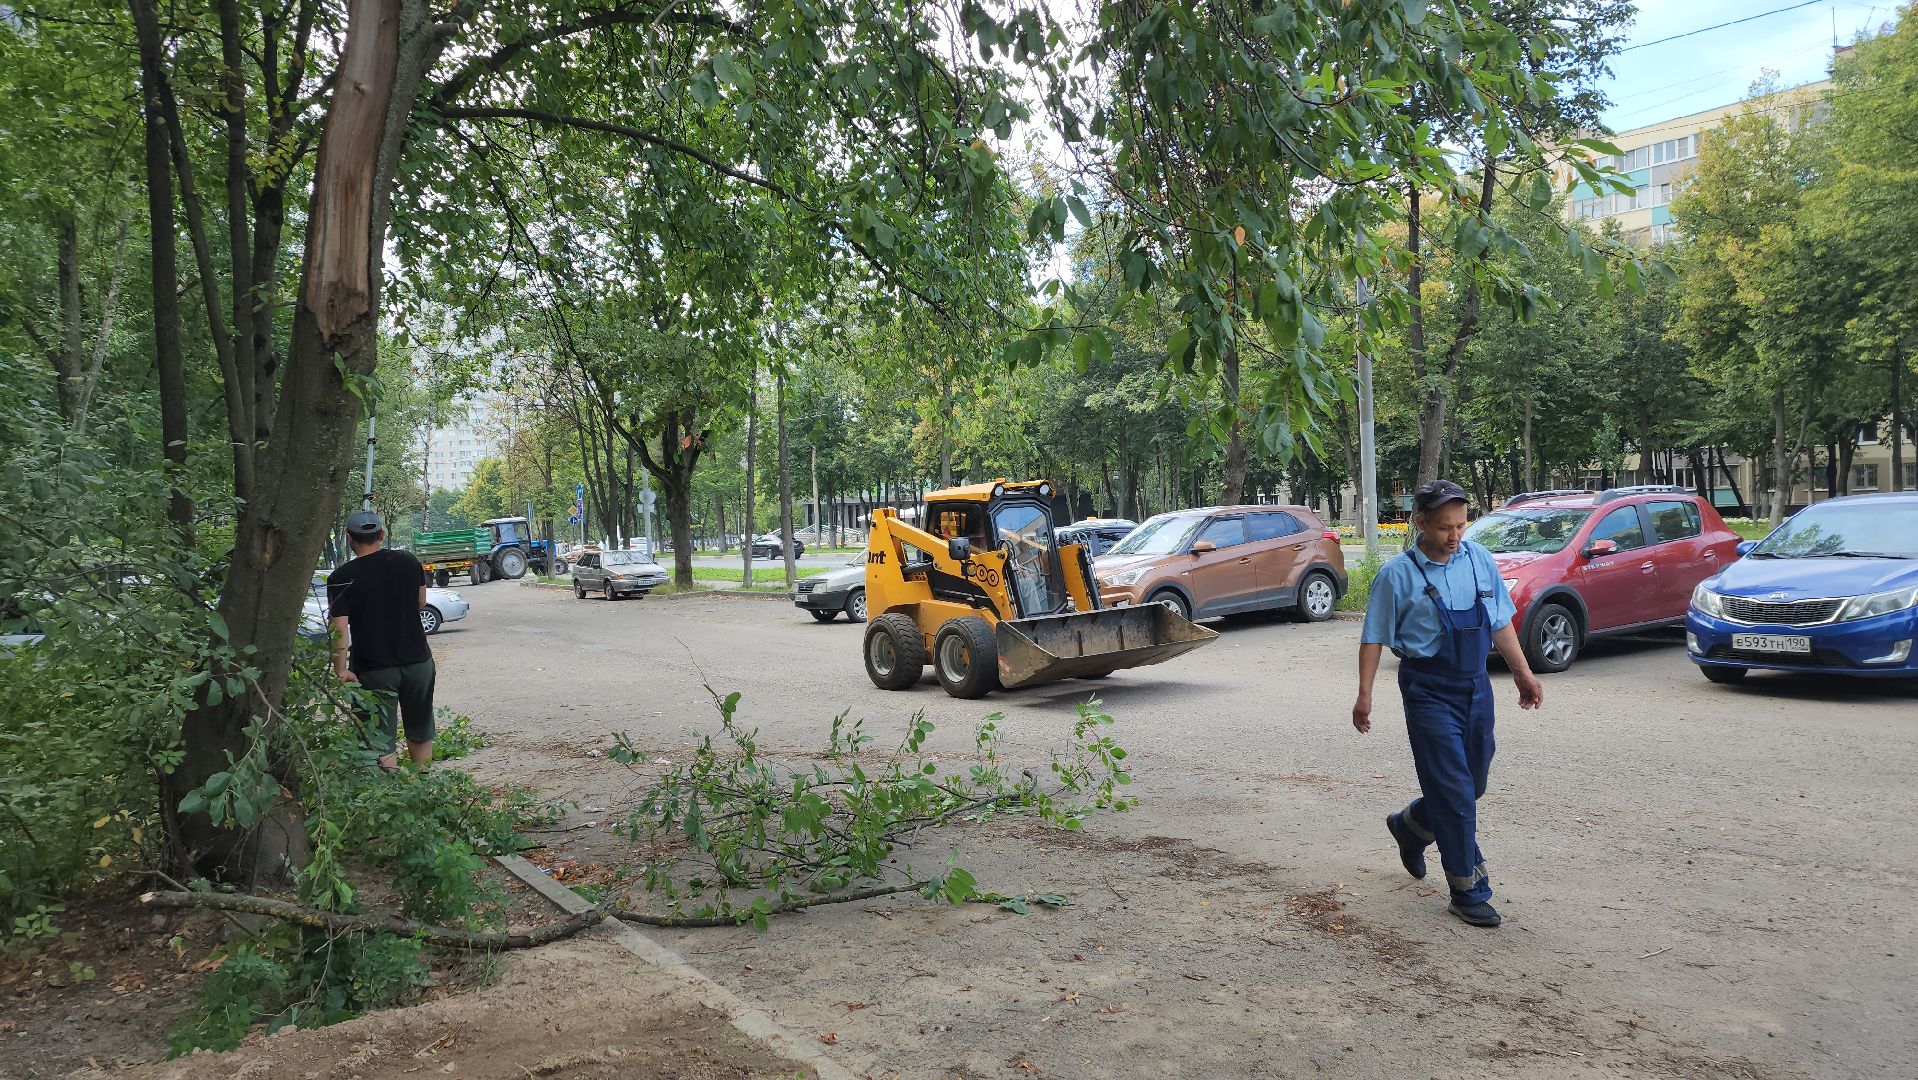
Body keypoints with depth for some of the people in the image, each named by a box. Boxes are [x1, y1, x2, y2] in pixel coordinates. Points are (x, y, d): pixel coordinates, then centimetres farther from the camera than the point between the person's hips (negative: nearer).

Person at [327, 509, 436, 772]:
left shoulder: (341, 578, -10)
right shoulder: (409, 562, -1)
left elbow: (340, 629, -16)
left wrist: (341, 670, -12)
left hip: (373, 669, -3)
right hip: (418, 661, 4)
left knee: (381, 741, 3)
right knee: (420, 733, 20)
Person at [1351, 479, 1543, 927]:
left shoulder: (1479, 560, 3)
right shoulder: (1398, 574, -10)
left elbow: (1500, 621, 12)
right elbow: (1374, 638, -6)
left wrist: (1523, 673, 10)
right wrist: (1365, 694, -9)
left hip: (1476, 684, 6)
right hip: (1428, 690, -5)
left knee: (1472, 783, 16)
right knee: (1455, 791, -4)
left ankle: (1410, 826, 42)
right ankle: (1469, 892, 7)